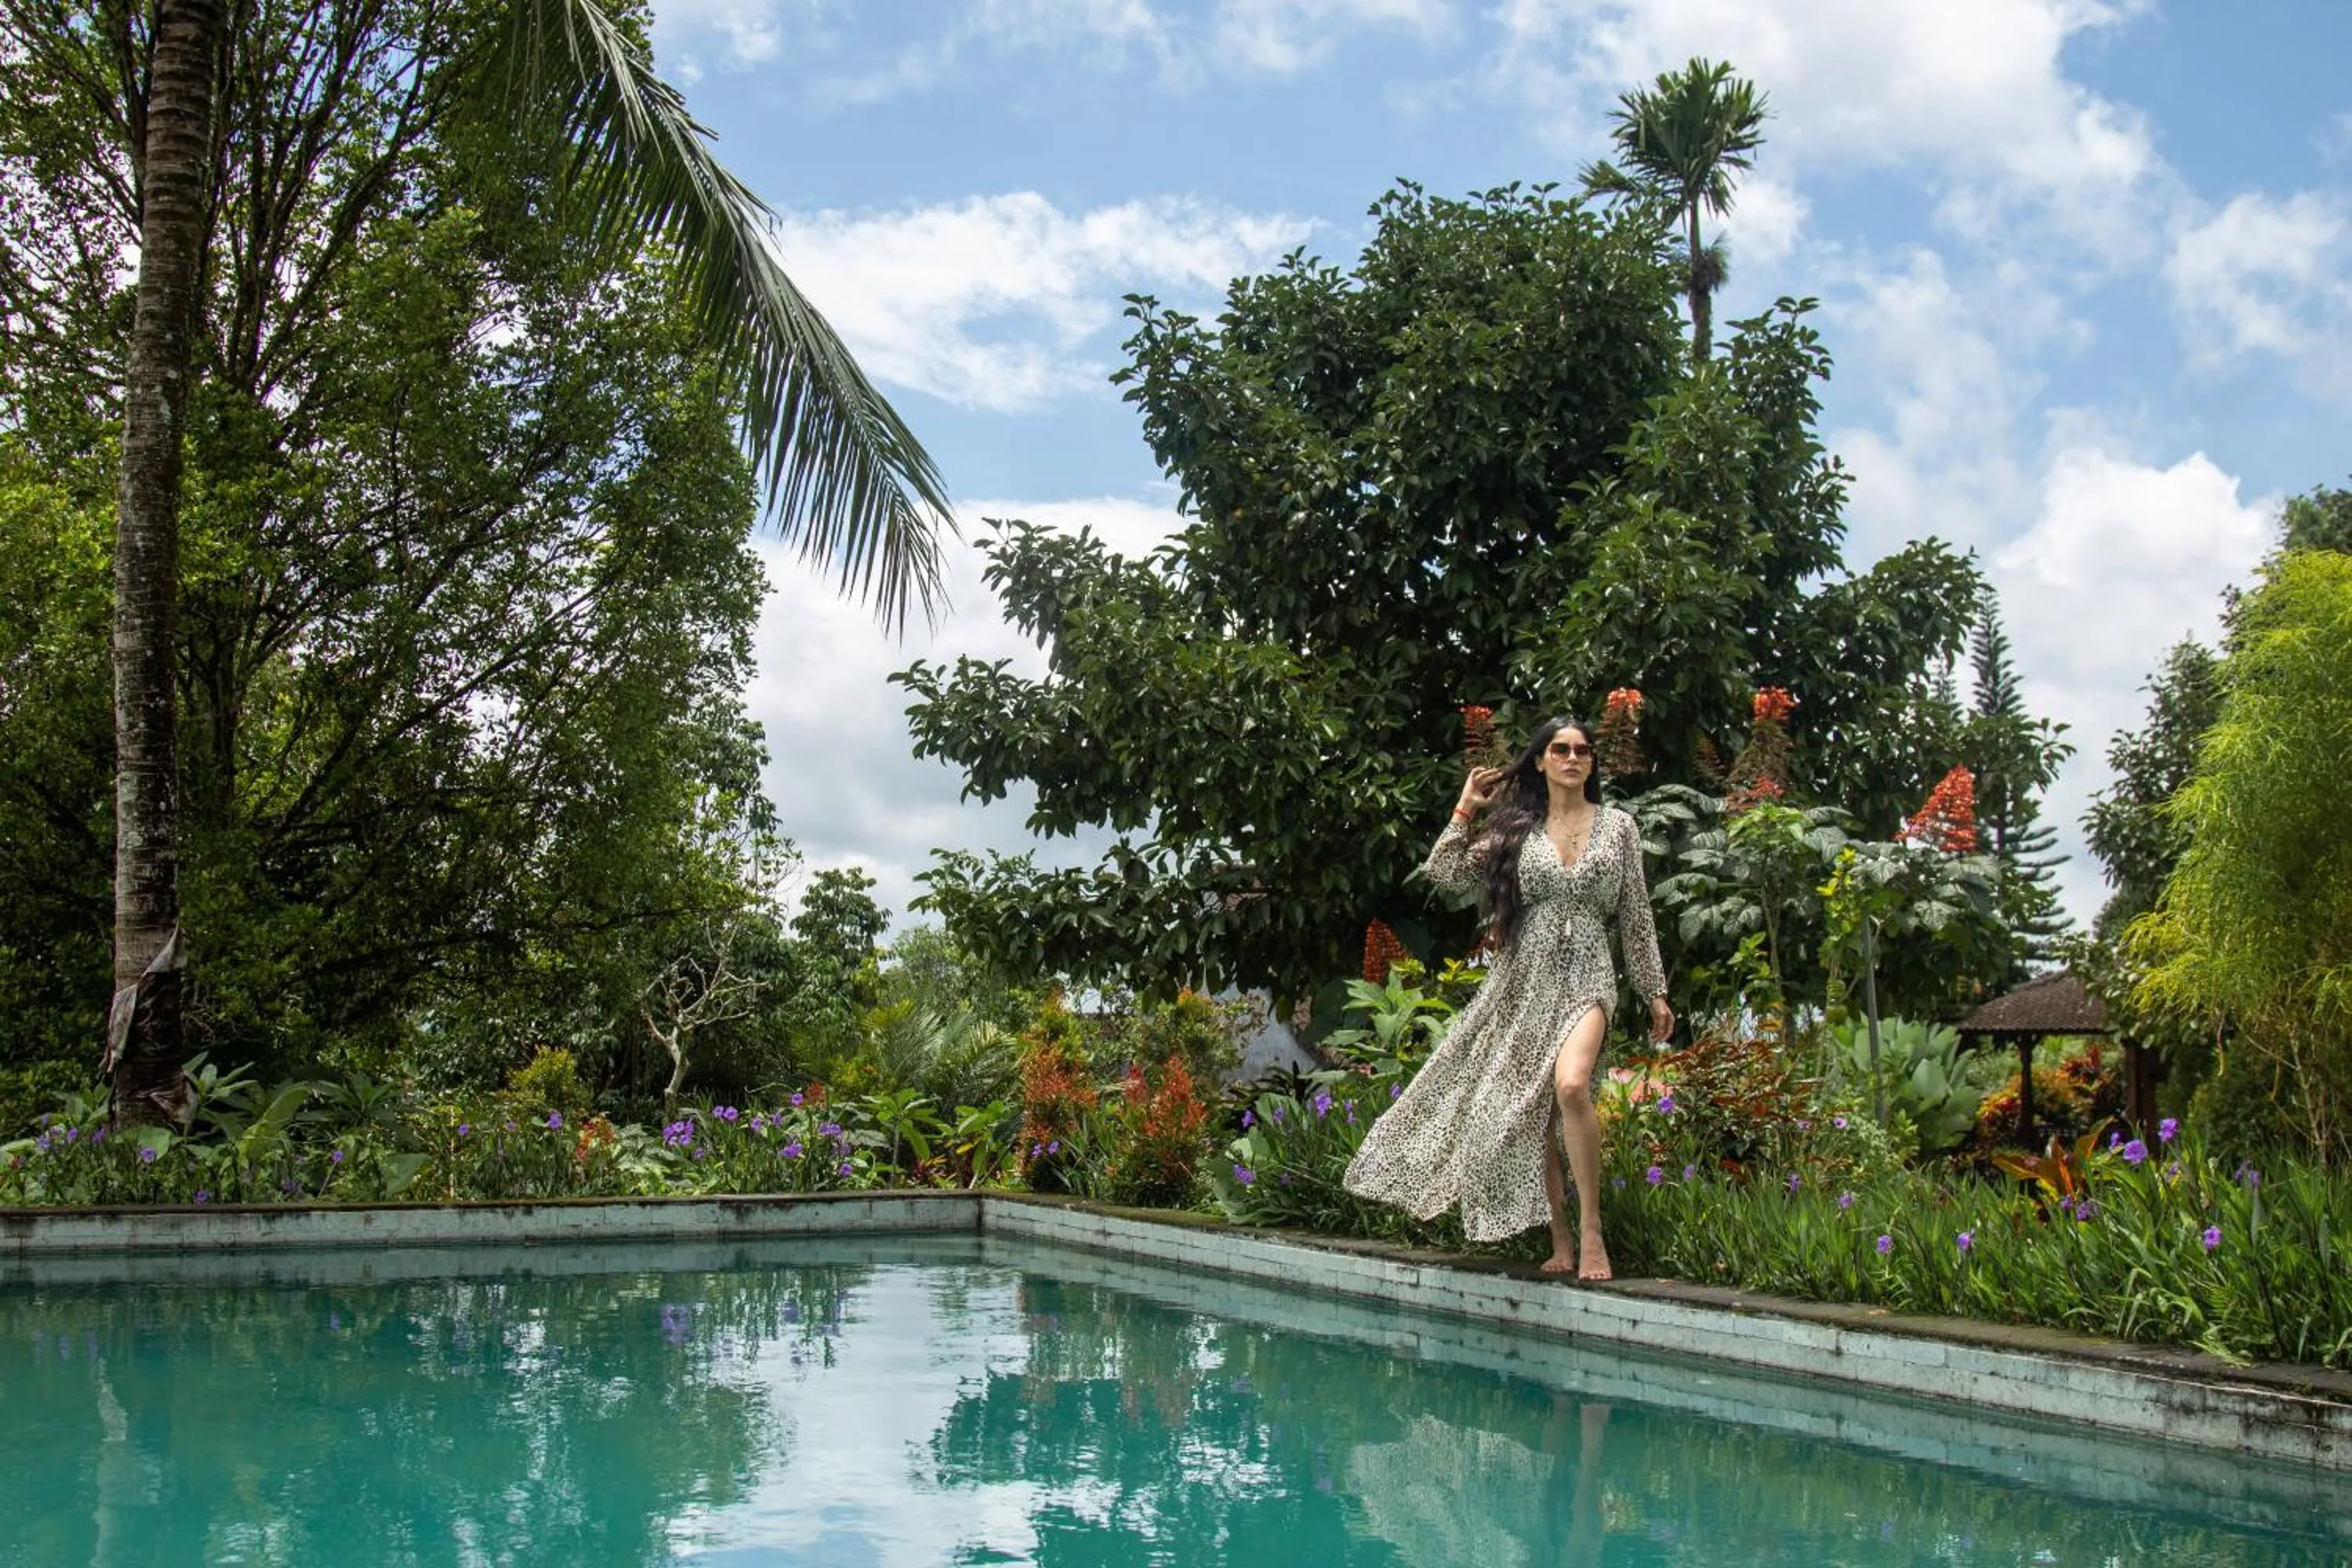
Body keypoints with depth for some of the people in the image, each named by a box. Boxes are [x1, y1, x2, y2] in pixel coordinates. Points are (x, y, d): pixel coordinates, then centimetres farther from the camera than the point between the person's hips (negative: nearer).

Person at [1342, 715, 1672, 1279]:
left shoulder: (1618, 826, 8)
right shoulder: (1515, 828, 11)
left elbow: (1636, 916, 9)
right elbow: (1444, 873, 4)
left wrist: (1656, 993, 8)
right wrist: (1466, 809, 5)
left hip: (1585, 977, -3)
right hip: (1522, 980, 3)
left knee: (1570, 1085, -28)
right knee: (1527, 1111, 0)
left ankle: (1591, 1233, -17)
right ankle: (1561, 1243, 11)